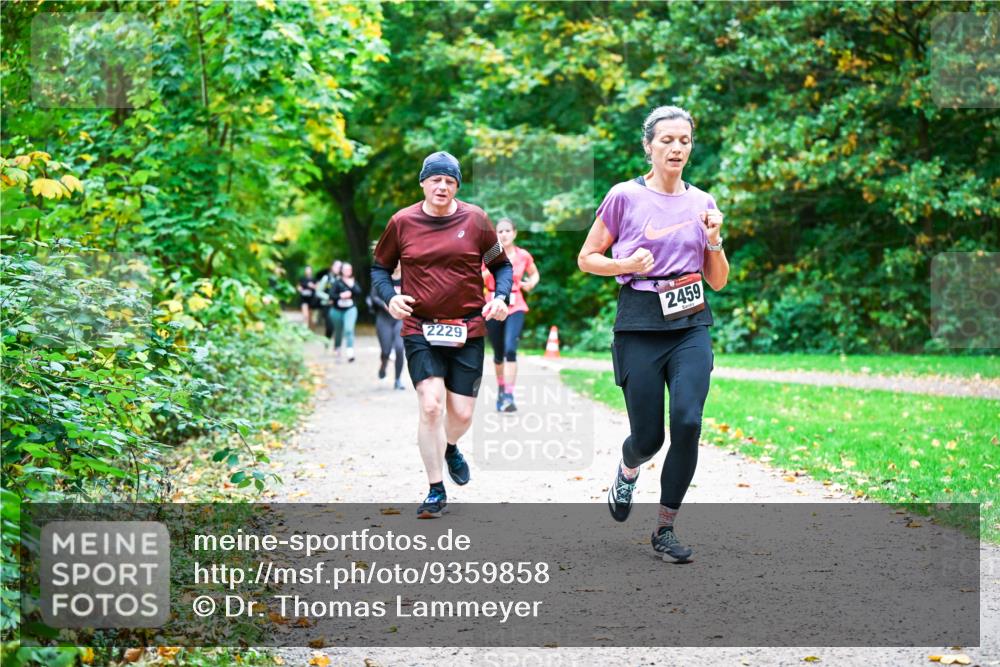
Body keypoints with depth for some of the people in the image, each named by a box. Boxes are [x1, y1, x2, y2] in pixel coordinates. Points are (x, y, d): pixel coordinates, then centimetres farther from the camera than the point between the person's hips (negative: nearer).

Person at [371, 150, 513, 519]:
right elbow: (379, 268, 12)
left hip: (468, 332, 1)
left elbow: (502, 265, 11)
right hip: (420, 330, -1)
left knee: (461, 414, 3)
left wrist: (501, 297, -7)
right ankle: (436, 492, -1)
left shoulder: (474, 219, 2)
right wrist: (389, 296, -8)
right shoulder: (402, 222, 1)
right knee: (431, 406, -15)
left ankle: (450, 448, 41)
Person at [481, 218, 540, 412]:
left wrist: (530, 284, -2)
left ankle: (509, 396, -22)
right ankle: (501, 388, 37)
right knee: (498, 353, 11)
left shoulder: (524, 256, 1)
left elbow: (535, 274, 19)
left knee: (510, 349, -20)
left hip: (515, 308, -1)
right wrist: (486, 273, -20)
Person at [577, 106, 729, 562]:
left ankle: (665, 528, -2)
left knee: (687, 421, -18)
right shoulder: (625, 197, 0)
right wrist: (626, 264, -11)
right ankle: (627, 471, 39)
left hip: (691, 324, 2)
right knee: (648, 438, -1)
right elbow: (586, 258, 6)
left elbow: (718, 282, 13)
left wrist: (714, 240, -4)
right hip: (640, 323, -2)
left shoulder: (702, 202, 10)